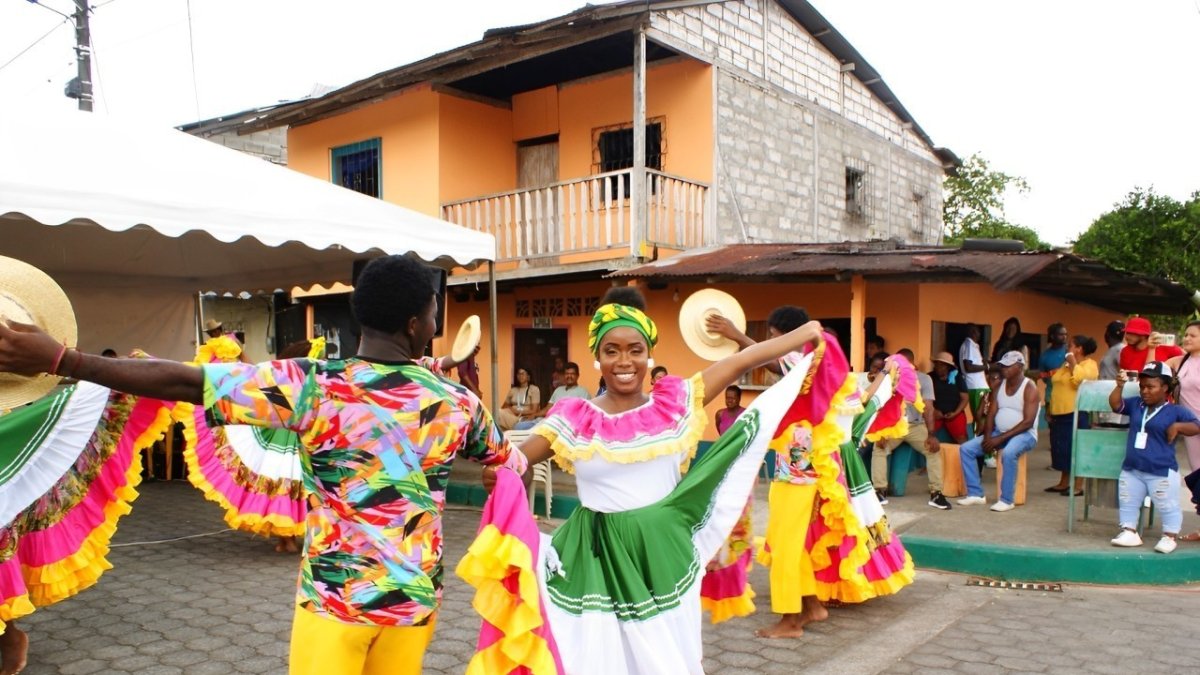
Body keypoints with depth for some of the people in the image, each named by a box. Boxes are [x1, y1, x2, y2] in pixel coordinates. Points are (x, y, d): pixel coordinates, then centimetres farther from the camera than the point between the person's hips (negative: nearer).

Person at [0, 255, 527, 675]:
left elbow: (183, 382, -17)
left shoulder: (313, 385, -15)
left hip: (335, 597, -2)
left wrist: (58, 358, -10)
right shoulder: (457, 402, -5)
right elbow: (509, 459, 15)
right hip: (415, 600, 3)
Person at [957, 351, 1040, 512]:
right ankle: (975, 494, -6)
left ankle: (1006, 500, -26)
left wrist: (1001, 438, -24)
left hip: (1024, 434, -7)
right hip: (999, 433, 7)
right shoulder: (999, 387, 9)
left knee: (1008, 453, -39)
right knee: (966, 449, -10)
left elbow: (1028, 422, -19)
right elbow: (991, 414, 6)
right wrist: (988, 436, -13)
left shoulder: (1030, 388, -11)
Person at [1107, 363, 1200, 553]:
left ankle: (1169, 537, 20)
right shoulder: (1135, 404, 5)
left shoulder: (1175, 410, -8)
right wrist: (1119, 386, -14)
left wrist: (1178, 426, -25)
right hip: (1131, 470, 5)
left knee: (1167, 507, 5)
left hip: (1162, 472, -5)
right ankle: (1130, 533, 27)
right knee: (1128, 504, 15)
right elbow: (1115, 405, -1)